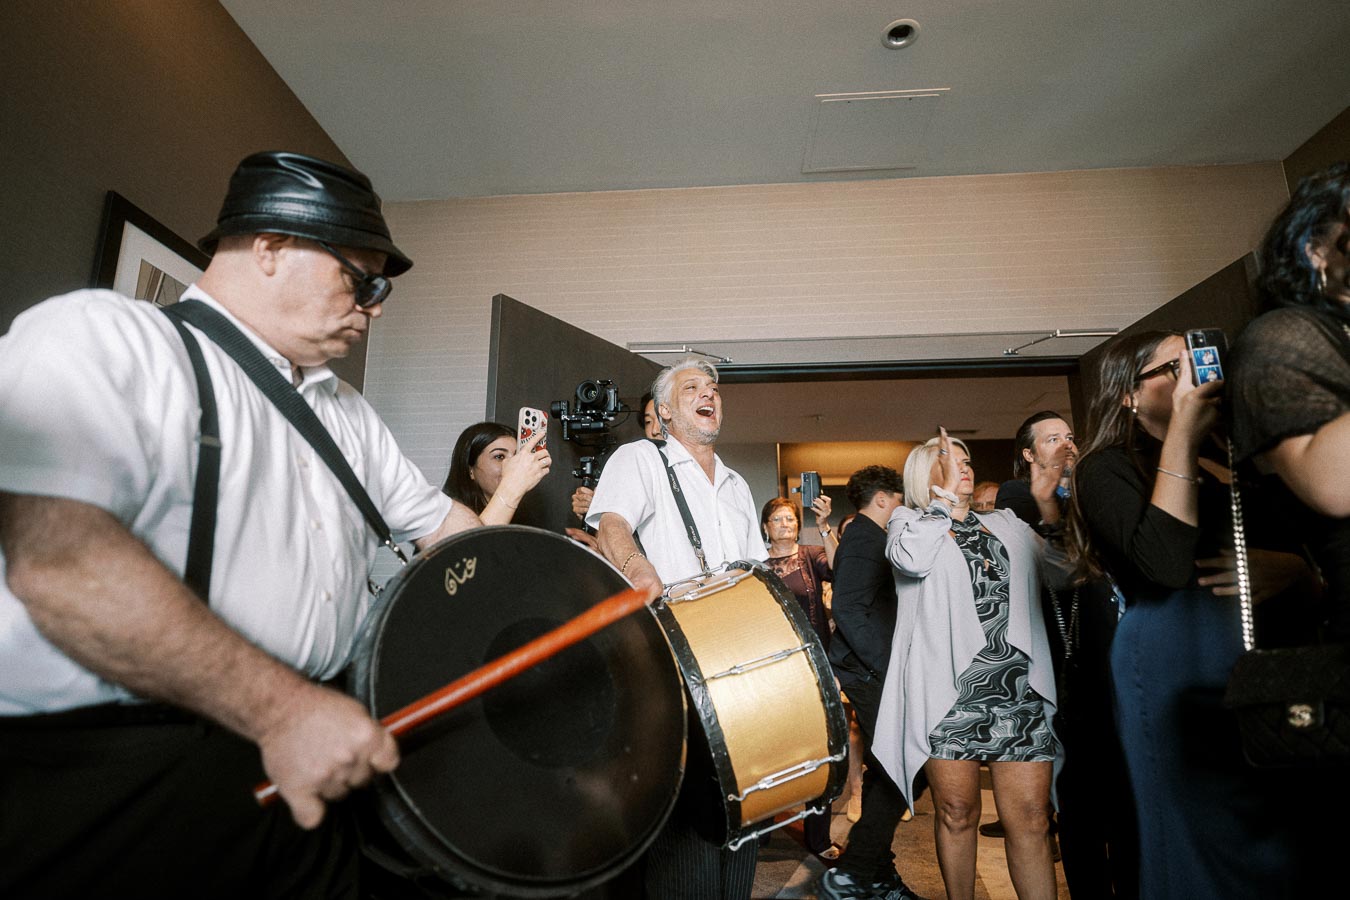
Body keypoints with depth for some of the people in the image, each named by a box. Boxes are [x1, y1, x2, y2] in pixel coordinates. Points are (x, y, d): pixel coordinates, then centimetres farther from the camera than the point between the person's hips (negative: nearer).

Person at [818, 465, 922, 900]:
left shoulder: (863, 536, 18)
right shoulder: (865, 538, -13)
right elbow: (849, 611, -23)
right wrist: (888, 667, -21)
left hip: (871, 672, 11)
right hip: (872, 673, -11)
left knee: (885, 773, 16)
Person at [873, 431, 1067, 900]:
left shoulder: (1005, 523, 20)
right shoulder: (907, 520, 8)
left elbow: (1064, 571, 14)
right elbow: (913, 559, -15)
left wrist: (1047, 504, 4)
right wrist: (947, 494, -7)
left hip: (1019, 687, 3)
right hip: (947, 690, -3)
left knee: (1030, 816, 1)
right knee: (957, 811, 7)